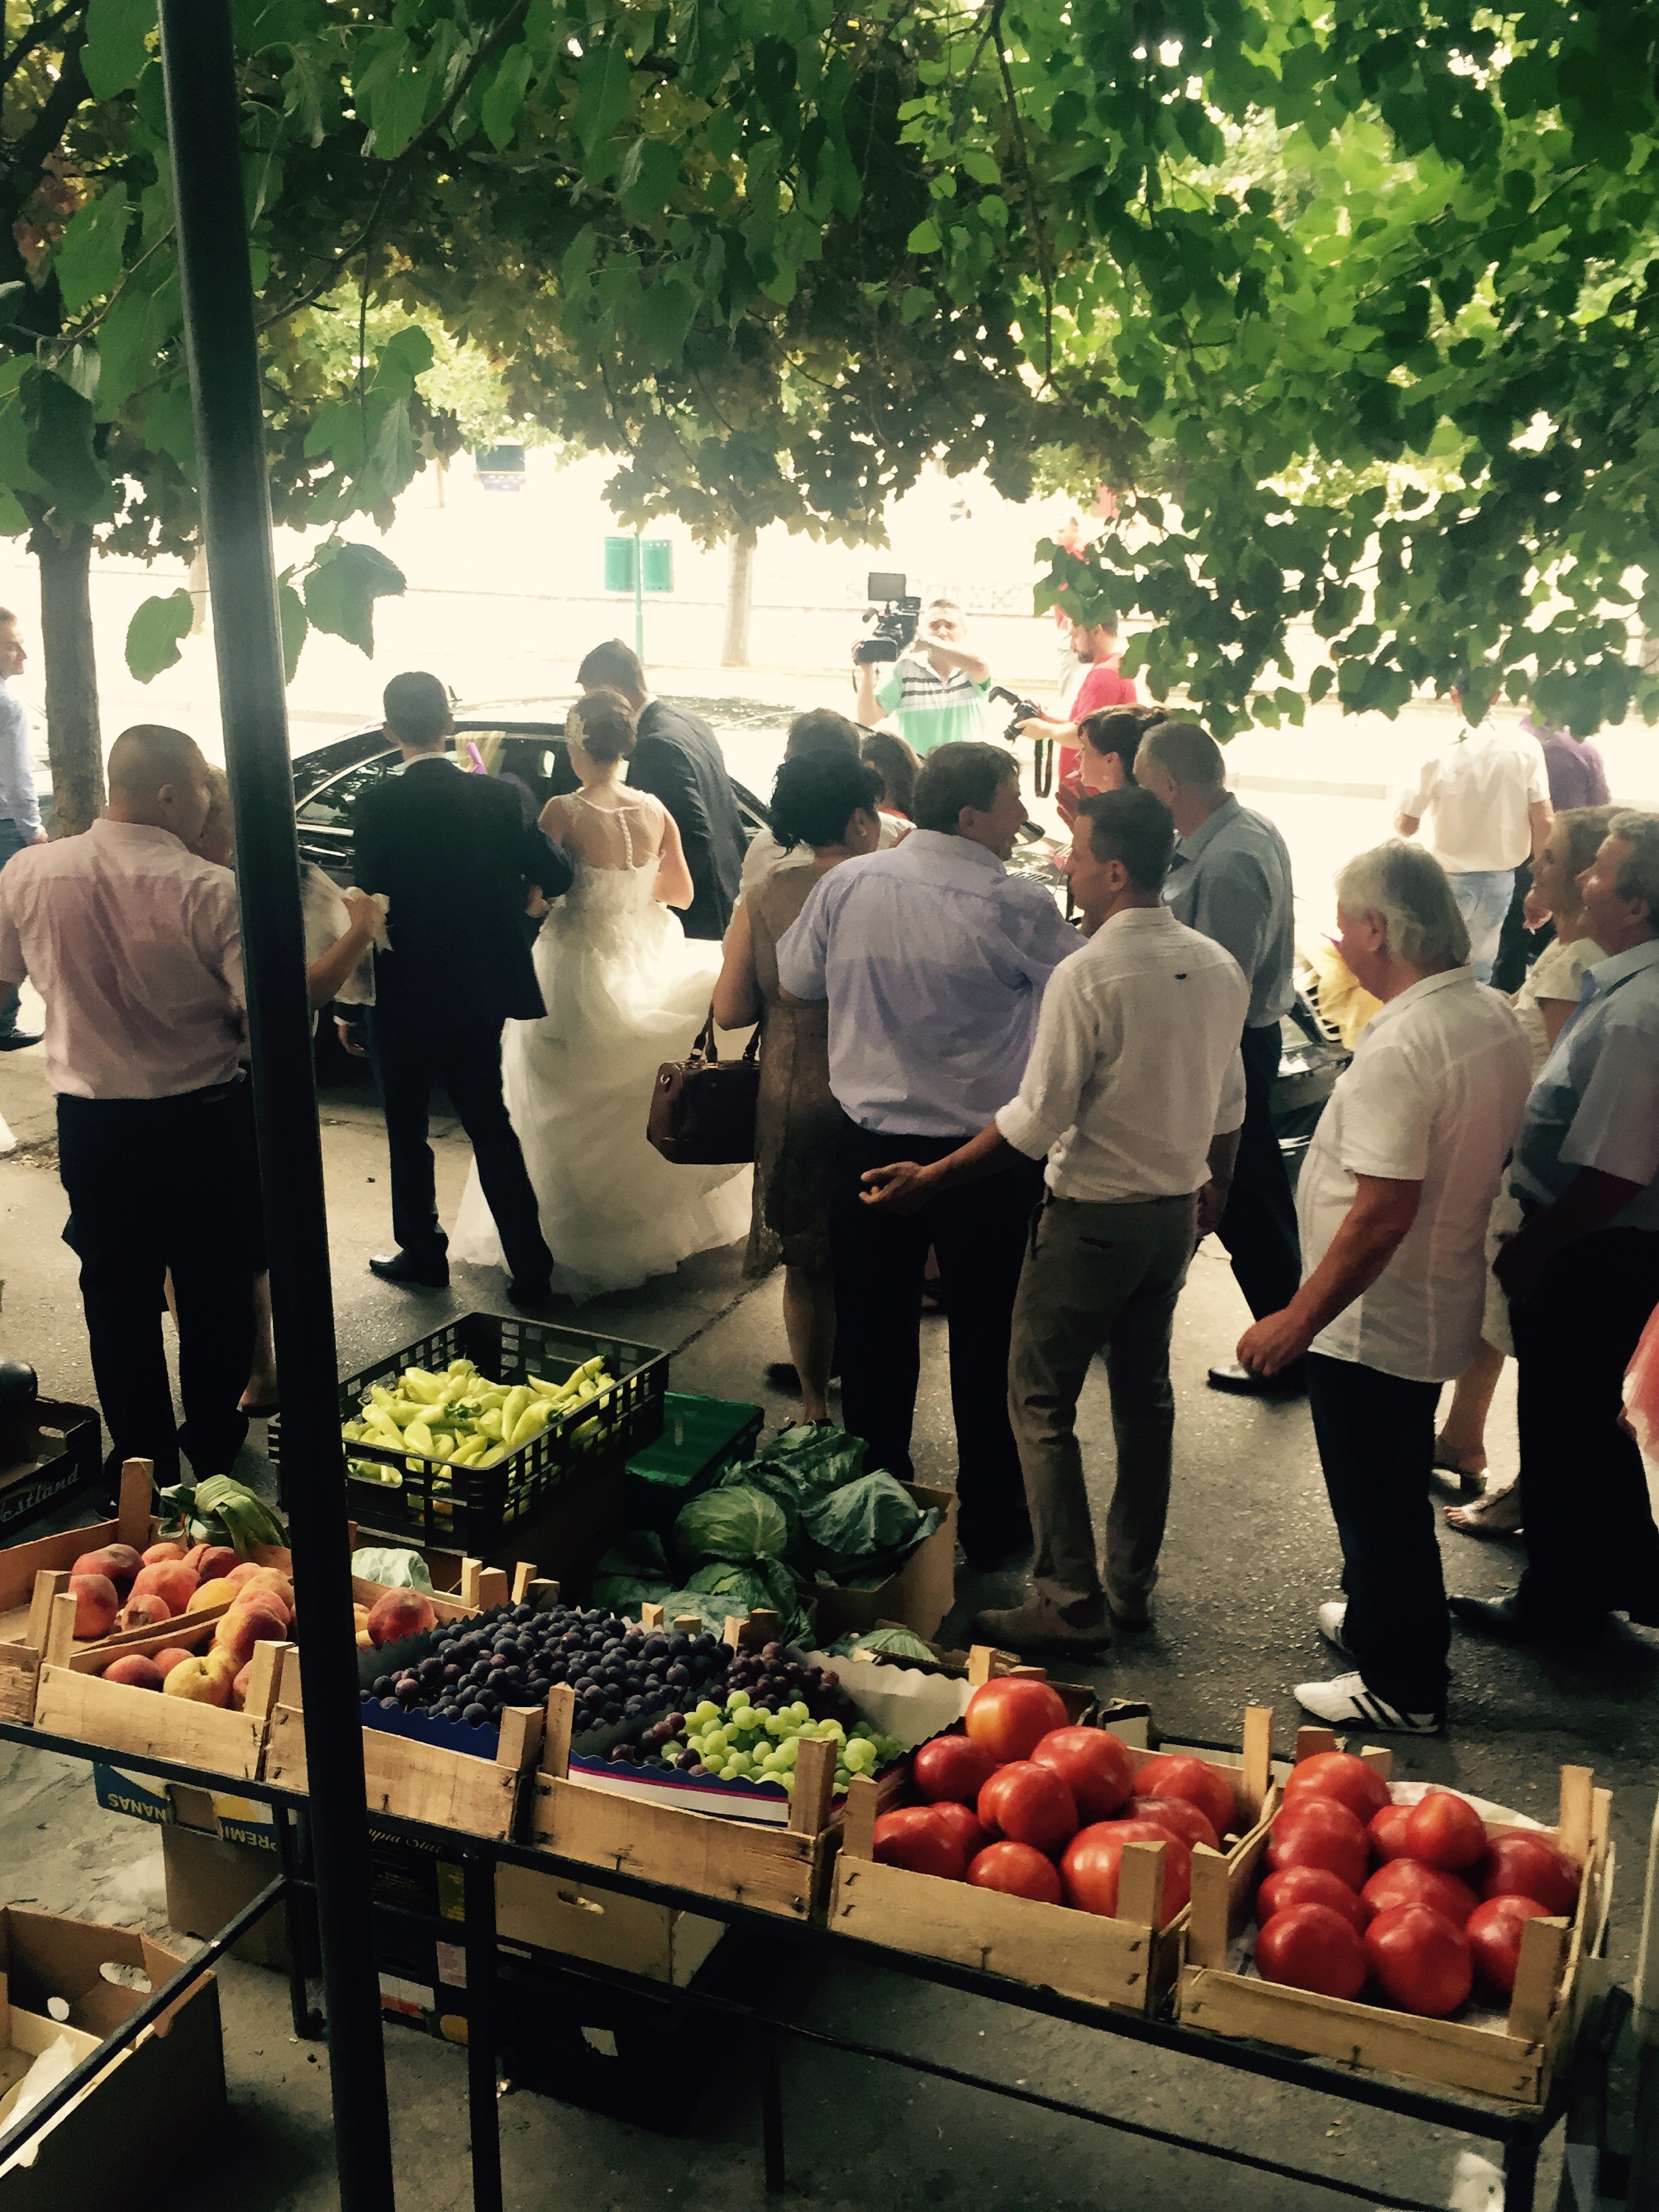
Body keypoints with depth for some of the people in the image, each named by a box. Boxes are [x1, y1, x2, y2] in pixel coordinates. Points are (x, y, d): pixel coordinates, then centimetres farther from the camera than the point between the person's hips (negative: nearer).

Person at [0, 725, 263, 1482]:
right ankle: (214, 1454, 29)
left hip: (94, 1124, 2)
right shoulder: (211, 889, -19)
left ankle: (142, 1460, 26)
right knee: (216, 1291, 16)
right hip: (206, 1118, -2)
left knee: (119, 1296, 16)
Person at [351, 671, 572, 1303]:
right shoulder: (494, 796, -4)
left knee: (407, 1128, 14)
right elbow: (554, 874, -6)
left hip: (405, 997, -4)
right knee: (489, 1124, 12)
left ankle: (421, 1252, 24)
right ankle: (530, 1264, 10)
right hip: (479, 994, 4)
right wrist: (516, 895, 15)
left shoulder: (379, 805, -14)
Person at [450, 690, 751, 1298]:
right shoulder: (655, 810, -5)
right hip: (645, 969, 5)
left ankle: (582, 1246, 19)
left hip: (579, 973, -5)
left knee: (580, 1118, 10)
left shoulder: (564, 812, -19)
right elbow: (682, 892, 6)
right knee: (642, 1105, 22)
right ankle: (658, 1223, 33)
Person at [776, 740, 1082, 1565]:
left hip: (870, 1144, 3)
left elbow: (797, 980, 8)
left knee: (875, 1332, 17)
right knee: (986, 1340, 12)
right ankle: (989, 1519, 25)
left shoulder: (846, 885, -5)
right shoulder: (1016, 906, -17)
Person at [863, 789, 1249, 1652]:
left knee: (1041, 1403, 4)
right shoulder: (1217, 968, 0)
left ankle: (1070, 1600, 7)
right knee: (1144, 1393, 18)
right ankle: (1131, 1584, 29)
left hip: (1093, 1217, -7)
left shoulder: (1087, 977, -21)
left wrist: (930, 1179, -10)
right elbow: (1228, 1107, 9)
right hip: (1175, 1210, 7)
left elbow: (1036, 1122, -19)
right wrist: (1211, 1191, 25)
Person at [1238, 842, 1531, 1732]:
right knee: (1394, 1488, 26)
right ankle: (1378, 1618, 44)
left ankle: (1400, 1686, 22)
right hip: (1439, 1307, 9)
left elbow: (1384, 1210, -30)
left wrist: (1298, 1320, -22)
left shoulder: (1401, 1045, -28)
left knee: (1378, 1500, 7)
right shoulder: (1497, 1018, 1)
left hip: (1372, 1321, -9)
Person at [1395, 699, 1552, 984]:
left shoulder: (1438, 754, -16)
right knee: (1480, 971, 15)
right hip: (1500, 877, 2)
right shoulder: (1525, 747, -10)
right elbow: (1542, 820, -8)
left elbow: (1406, 826, -11)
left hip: (1449, 878, -2)